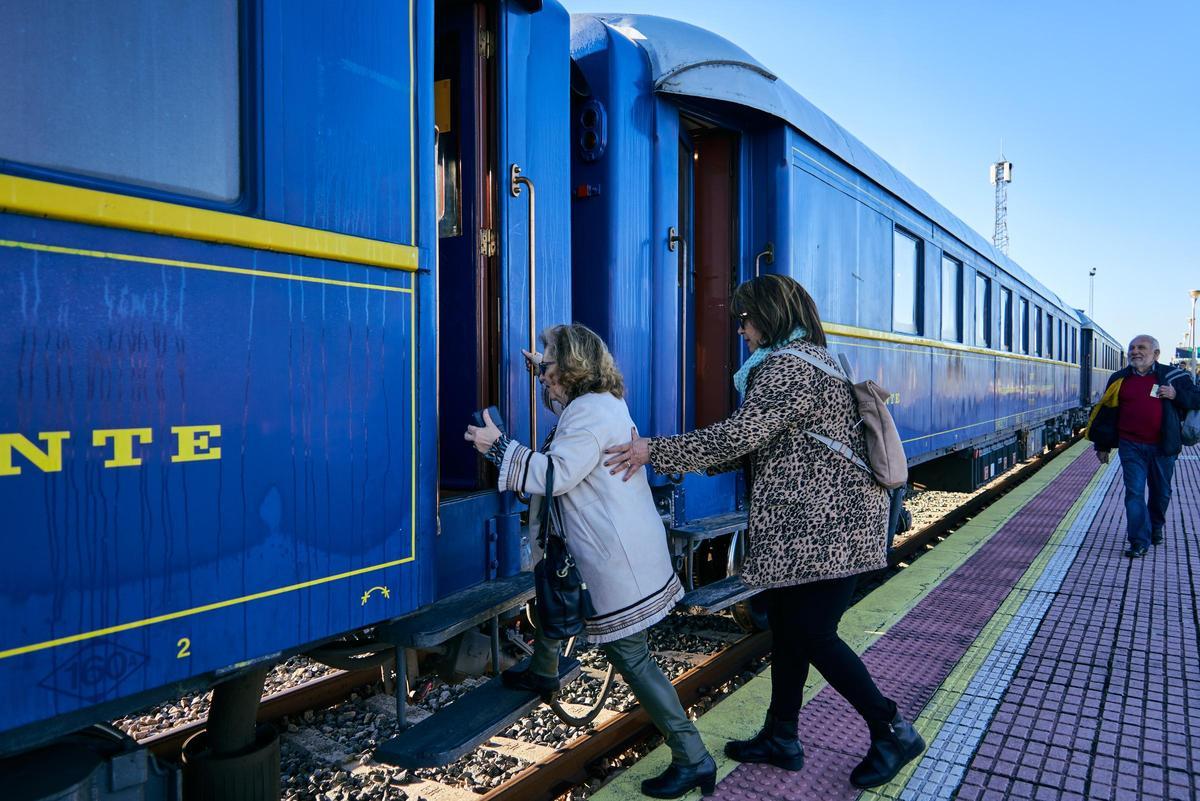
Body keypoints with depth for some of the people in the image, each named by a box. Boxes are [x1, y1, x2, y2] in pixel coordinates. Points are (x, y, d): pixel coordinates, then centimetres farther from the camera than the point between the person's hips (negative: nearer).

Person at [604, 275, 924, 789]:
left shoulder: (790, 365, -15)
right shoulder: (808, 359, 19)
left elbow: (741, 434, -23)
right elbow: (757, 443, 20)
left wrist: (655, 451, -18)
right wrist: (671, 456, 17)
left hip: (821, 529, -11)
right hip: (810, 526, 11)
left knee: (812, 635, -3)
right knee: (788, 630, 15)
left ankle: (892, 732, 14)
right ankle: (781, 738, 27)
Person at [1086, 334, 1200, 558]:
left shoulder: (1172, 376, 0)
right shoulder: (1120, 379, 4)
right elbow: (1107, 412, 8)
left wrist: (1176, 395, -17)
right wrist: (1103, 445, 8)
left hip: (1162, 447, 0)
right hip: (1131, 446, 0)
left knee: (1161, 492, 15)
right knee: (1134, 492, -5)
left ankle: (1156, 528, 40)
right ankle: (1139, 542, -3)